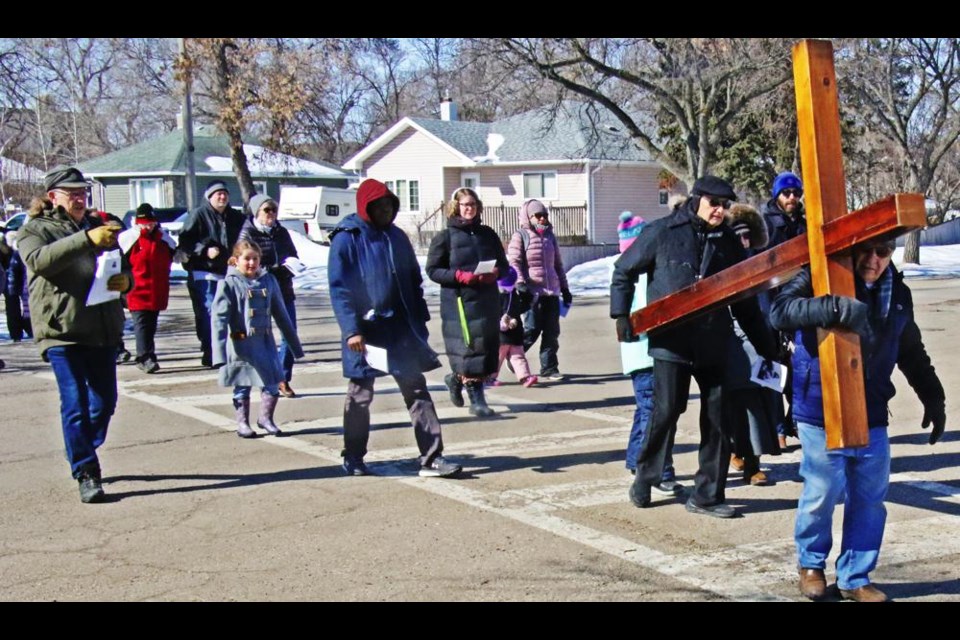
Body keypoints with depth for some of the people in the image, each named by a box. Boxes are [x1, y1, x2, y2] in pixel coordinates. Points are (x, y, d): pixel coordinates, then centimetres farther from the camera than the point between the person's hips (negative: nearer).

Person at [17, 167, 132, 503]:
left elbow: (122, 266, 24)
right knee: (75, 405, -9)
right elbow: (39, 259, -20)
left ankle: (84, 458, 29)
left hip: (102, 328, 6)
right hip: (61, 329, -5)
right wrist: (87, 240, -33)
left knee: (105, 402, 9)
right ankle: (86, 475, -3)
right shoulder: (34, 229, 2)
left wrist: (125, 280, -2)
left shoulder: (97, 226, 19)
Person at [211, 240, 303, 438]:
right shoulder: (229, 284, -8)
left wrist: (295, 345, 16)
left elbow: (281, 315, 13)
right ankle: (242, 423, 23)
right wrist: (219, 351, -22)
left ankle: (266, 418, 24)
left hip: (265, 341, 4)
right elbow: (219, 318, -13)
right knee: (242, 386, 7)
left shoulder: (268, 281, 5)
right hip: (241, 343, -4)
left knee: (272, 383, 3)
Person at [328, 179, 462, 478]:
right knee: (360, 393, 8)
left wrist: (420, 319, 11)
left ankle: (431, 458, 0)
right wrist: (351, 330, -20)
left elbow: (414, 281, 18)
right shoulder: (346, 240, -7)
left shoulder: (396, 237, 10)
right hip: (365, 330, -5)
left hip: (402, 329, 5)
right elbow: (339, 290, -12)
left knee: (417, 390, 0)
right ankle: (353, 457, 24)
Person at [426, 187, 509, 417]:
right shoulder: (445, 237, -1)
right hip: (459, 301, -5)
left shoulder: (487, 234, 13)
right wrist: (460, 276, -17)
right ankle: (477, 400, -4)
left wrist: (494, 273, -6)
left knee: (490, 346, 7)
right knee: (470, 346, -10)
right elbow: (433, 270, -3)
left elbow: (503, 264, 18)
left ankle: (457, 378, 32)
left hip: (488, 300, 5)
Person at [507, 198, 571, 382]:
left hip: (552, 291, 6)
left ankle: (549, 368, 11)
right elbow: (513, 262, -8)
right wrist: (520, 284, -20)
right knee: (532, 329, -5)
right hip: (533, 291, -6)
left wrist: (564, 288, 21)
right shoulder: (520, 236, -1)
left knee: (552, 332, 4)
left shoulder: (550, 236, 17)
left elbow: (558, 264, 22)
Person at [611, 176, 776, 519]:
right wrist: (621, 315, -3)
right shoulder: (662, 233, -3)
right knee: (666, 412, -4)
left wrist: (766, 345, 16)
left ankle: (707, 495, 14)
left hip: (714, 345, 4)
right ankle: (644, 479, 20)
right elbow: (623, 271, 6)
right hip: (670, 340, -4)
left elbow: (744, 300, 16)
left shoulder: (727, 241, 9)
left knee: (718, 418, 3)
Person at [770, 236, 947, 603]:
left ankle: (855, 577, 21)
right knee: (823, 493, 0)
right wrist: (837, 308, -39)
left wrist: (933, 399, 20)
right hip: (820, 412, -5)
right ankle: (811, 564, 26)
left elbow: (912, 353, 22)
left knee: (870, 498, 5)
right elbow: (780, 311, -28)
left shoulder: (898, 295, 8)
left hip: (871, 416, 5)